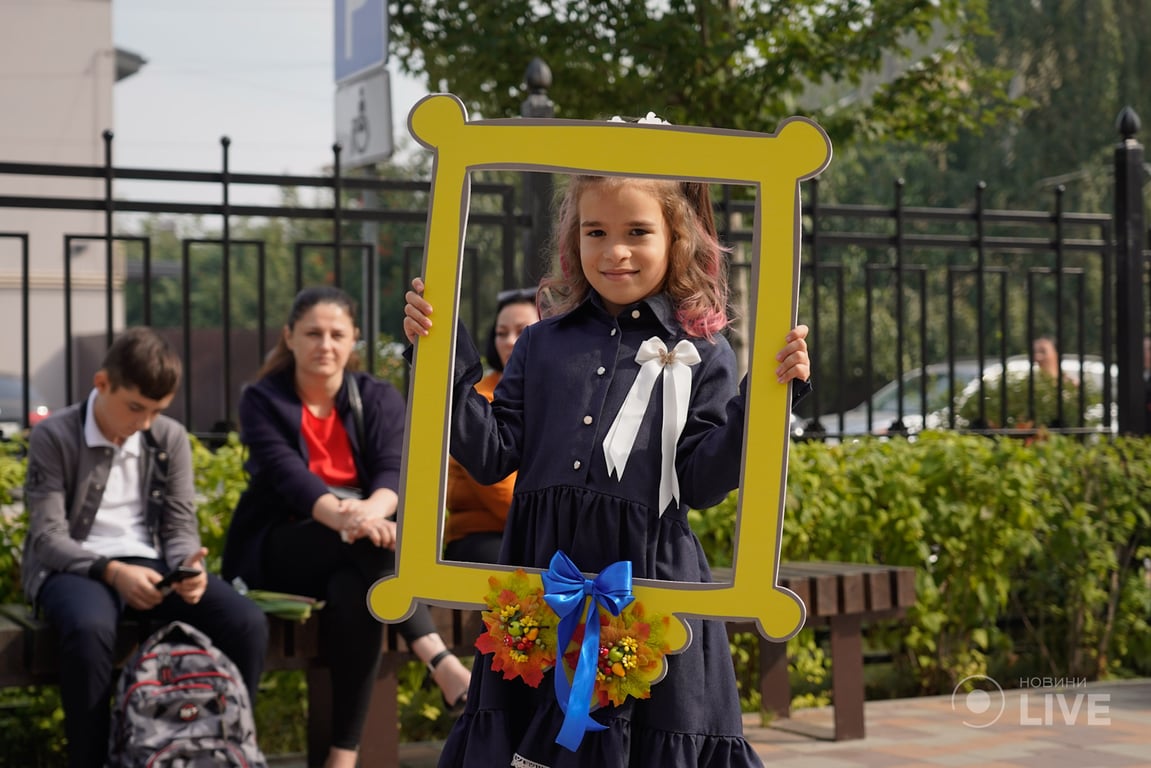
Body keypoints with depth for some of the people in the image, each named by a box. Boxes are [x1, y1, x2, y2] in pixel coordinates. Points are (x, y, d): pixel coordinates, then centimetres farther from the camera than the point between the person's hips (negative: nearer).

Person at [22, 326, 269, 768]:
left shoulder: (171, 438, 7)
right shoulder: (54, 437, -6)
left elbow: (180, 527, 6)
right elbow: (48, 536, -12)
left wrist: (187, 566, -19)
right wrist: (111, 571, -29)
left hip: (149, 565, 4)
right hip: (73, 567, -4)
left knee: (247, 624, -22)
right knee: (90, 630, -41)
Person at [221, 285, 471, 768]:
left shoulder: (379, 399, 7)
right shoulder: (262, 401, 0)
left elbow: (394, 472, -11)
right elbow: (287, 473, -19)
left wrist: (372, 510, -38)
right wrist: (341, 514, -41)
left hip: (350, 558, 3)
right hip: (275, 548, -3)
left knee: (355, 589, -36)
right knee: (370, 543, -35)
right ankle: (443, 665, -47)